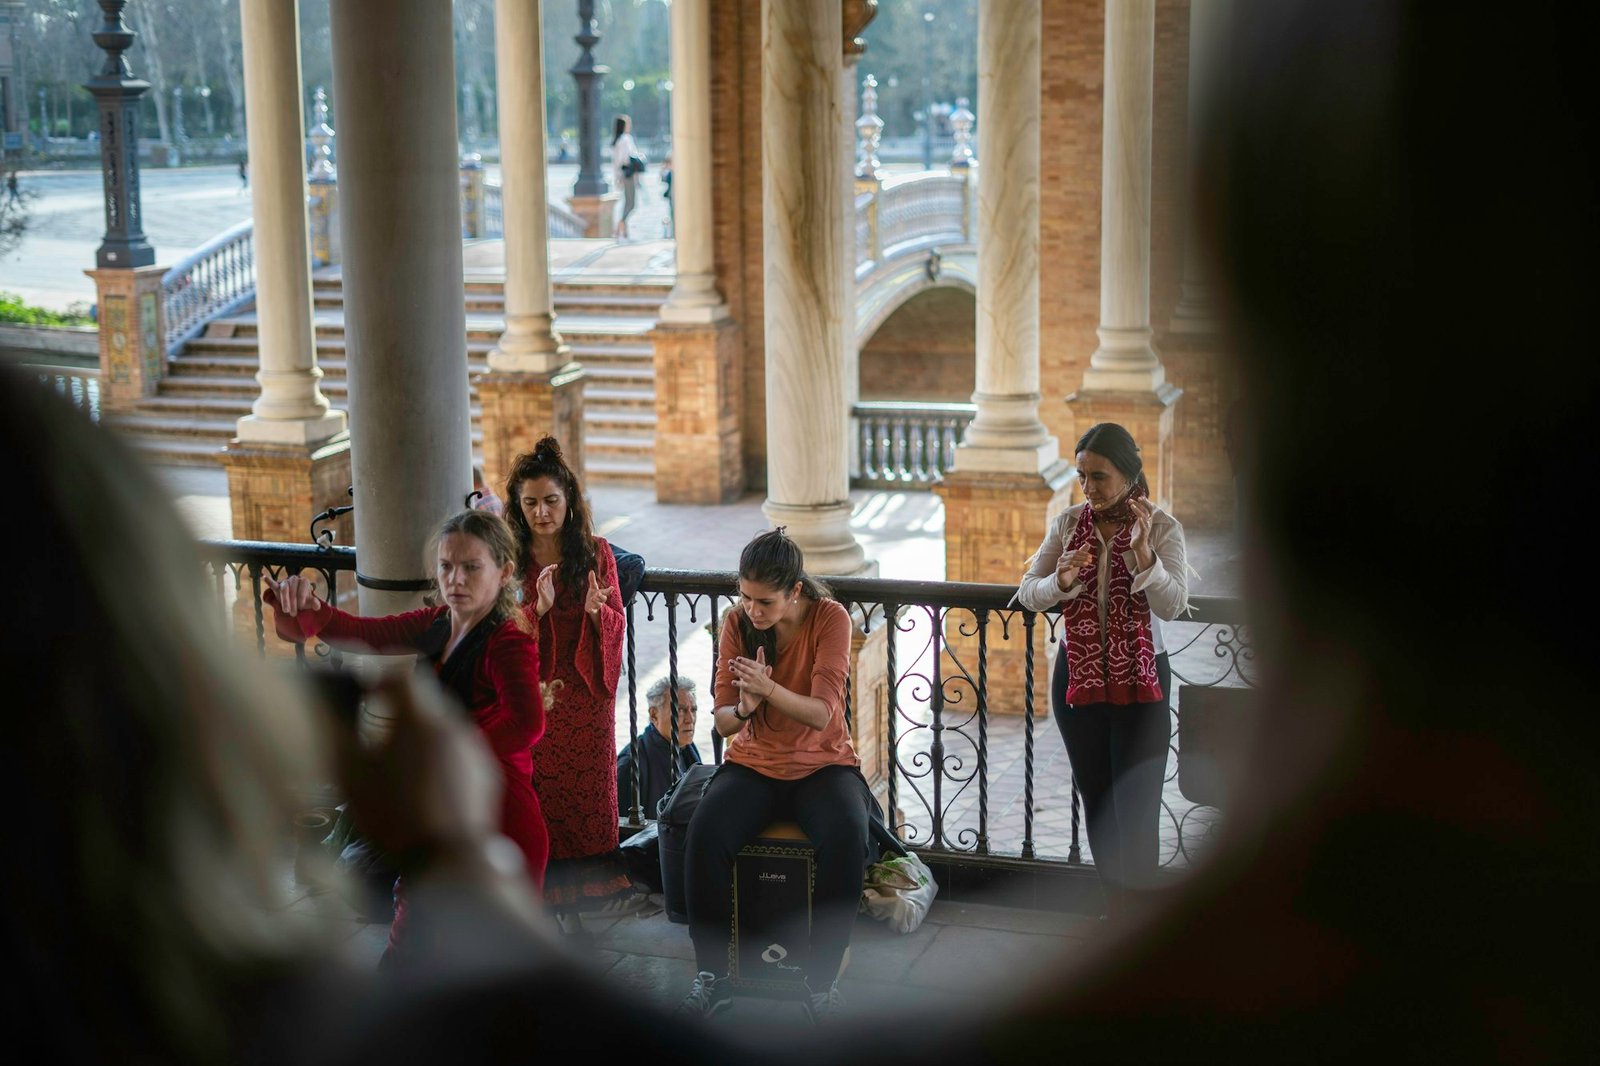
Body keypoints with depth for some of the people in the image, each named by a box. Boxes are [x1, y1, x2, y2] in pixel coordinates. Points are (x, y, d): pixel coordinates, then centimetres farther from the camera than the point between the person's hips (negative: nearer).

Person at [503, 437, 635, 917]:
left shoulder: (595, 552, 1)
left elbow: (617, 623, 2)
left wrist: (595, 611, -20)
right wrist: (537, 609, -23)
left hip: (586, 693, 1)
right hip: (531, 692, -1)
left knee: (590, 786, 6)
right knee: (536, 791, 0)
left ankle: (596, 883, 19)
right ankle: (544, 891, 11)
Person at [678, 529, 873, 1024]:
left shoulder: (830, 618, -12)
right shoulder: (737, 622, -4)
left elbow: (822, 714, -20)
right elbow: (722, 722, -5)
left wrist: (768, 689, -38)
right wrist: (744, 708, -28)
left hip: (823, 764, -2)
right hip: (753, 764, 2)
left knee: (846, 839, -33)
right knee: (704, 835, -28)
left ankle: (822, 978, -15)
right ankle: (712, 974, -12)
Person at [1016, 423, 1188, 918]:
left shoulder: (1162, 528, -9)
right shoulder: (1068, 524, 1)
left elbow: (1172, 605, -18)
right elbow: (1026, 593, -1)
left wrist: (1142, 551, -32)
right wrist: (1060, 583, -22)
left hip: (1140, 681, -4)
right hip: (1078, 677, 4)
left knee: (1136, 804, -6)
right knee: (1096, 797, 13)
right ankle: (1114, 901, 27)